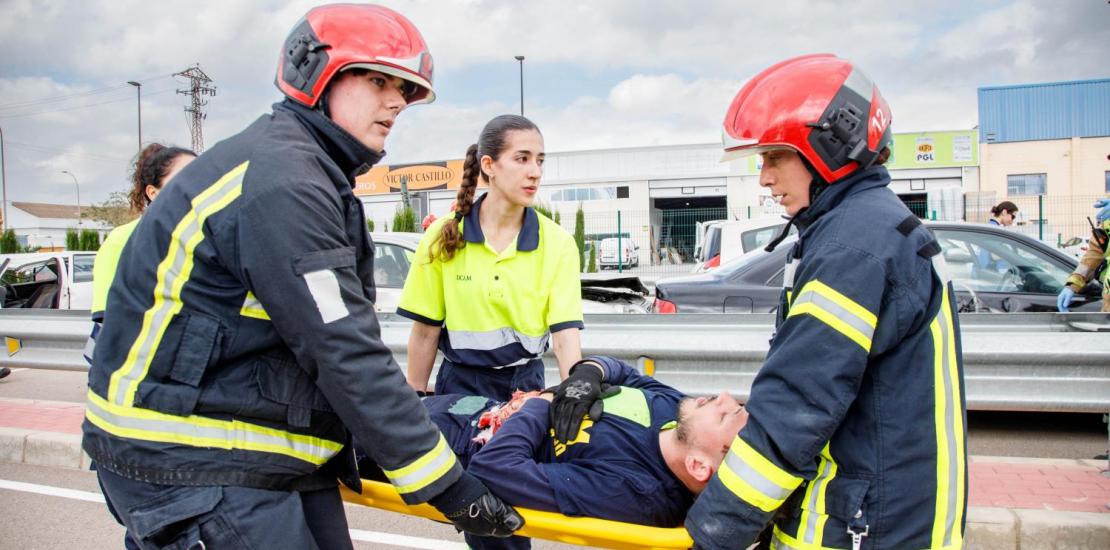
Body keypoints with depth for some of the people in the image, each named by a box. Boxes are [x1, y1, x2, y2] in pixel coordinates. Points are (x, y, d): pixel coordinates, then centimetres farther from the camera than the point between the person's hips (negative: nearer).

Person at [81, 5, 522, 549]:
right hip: (192, 463, -10)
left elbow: (336, 336, 13)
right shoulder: (280, 182, -21)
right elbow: (345, 355, -25)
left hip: (276, 451, 10)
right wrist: (449, 488, -21)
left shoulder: (301, 172, 12)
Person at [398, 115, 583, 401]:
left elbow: (565, 335, -16)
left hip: (526, 386, 1)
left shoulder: (558, 242, -10)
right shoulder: (443, 235, -9)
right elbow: (425, 333, -3)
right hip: (460, 385, 0)